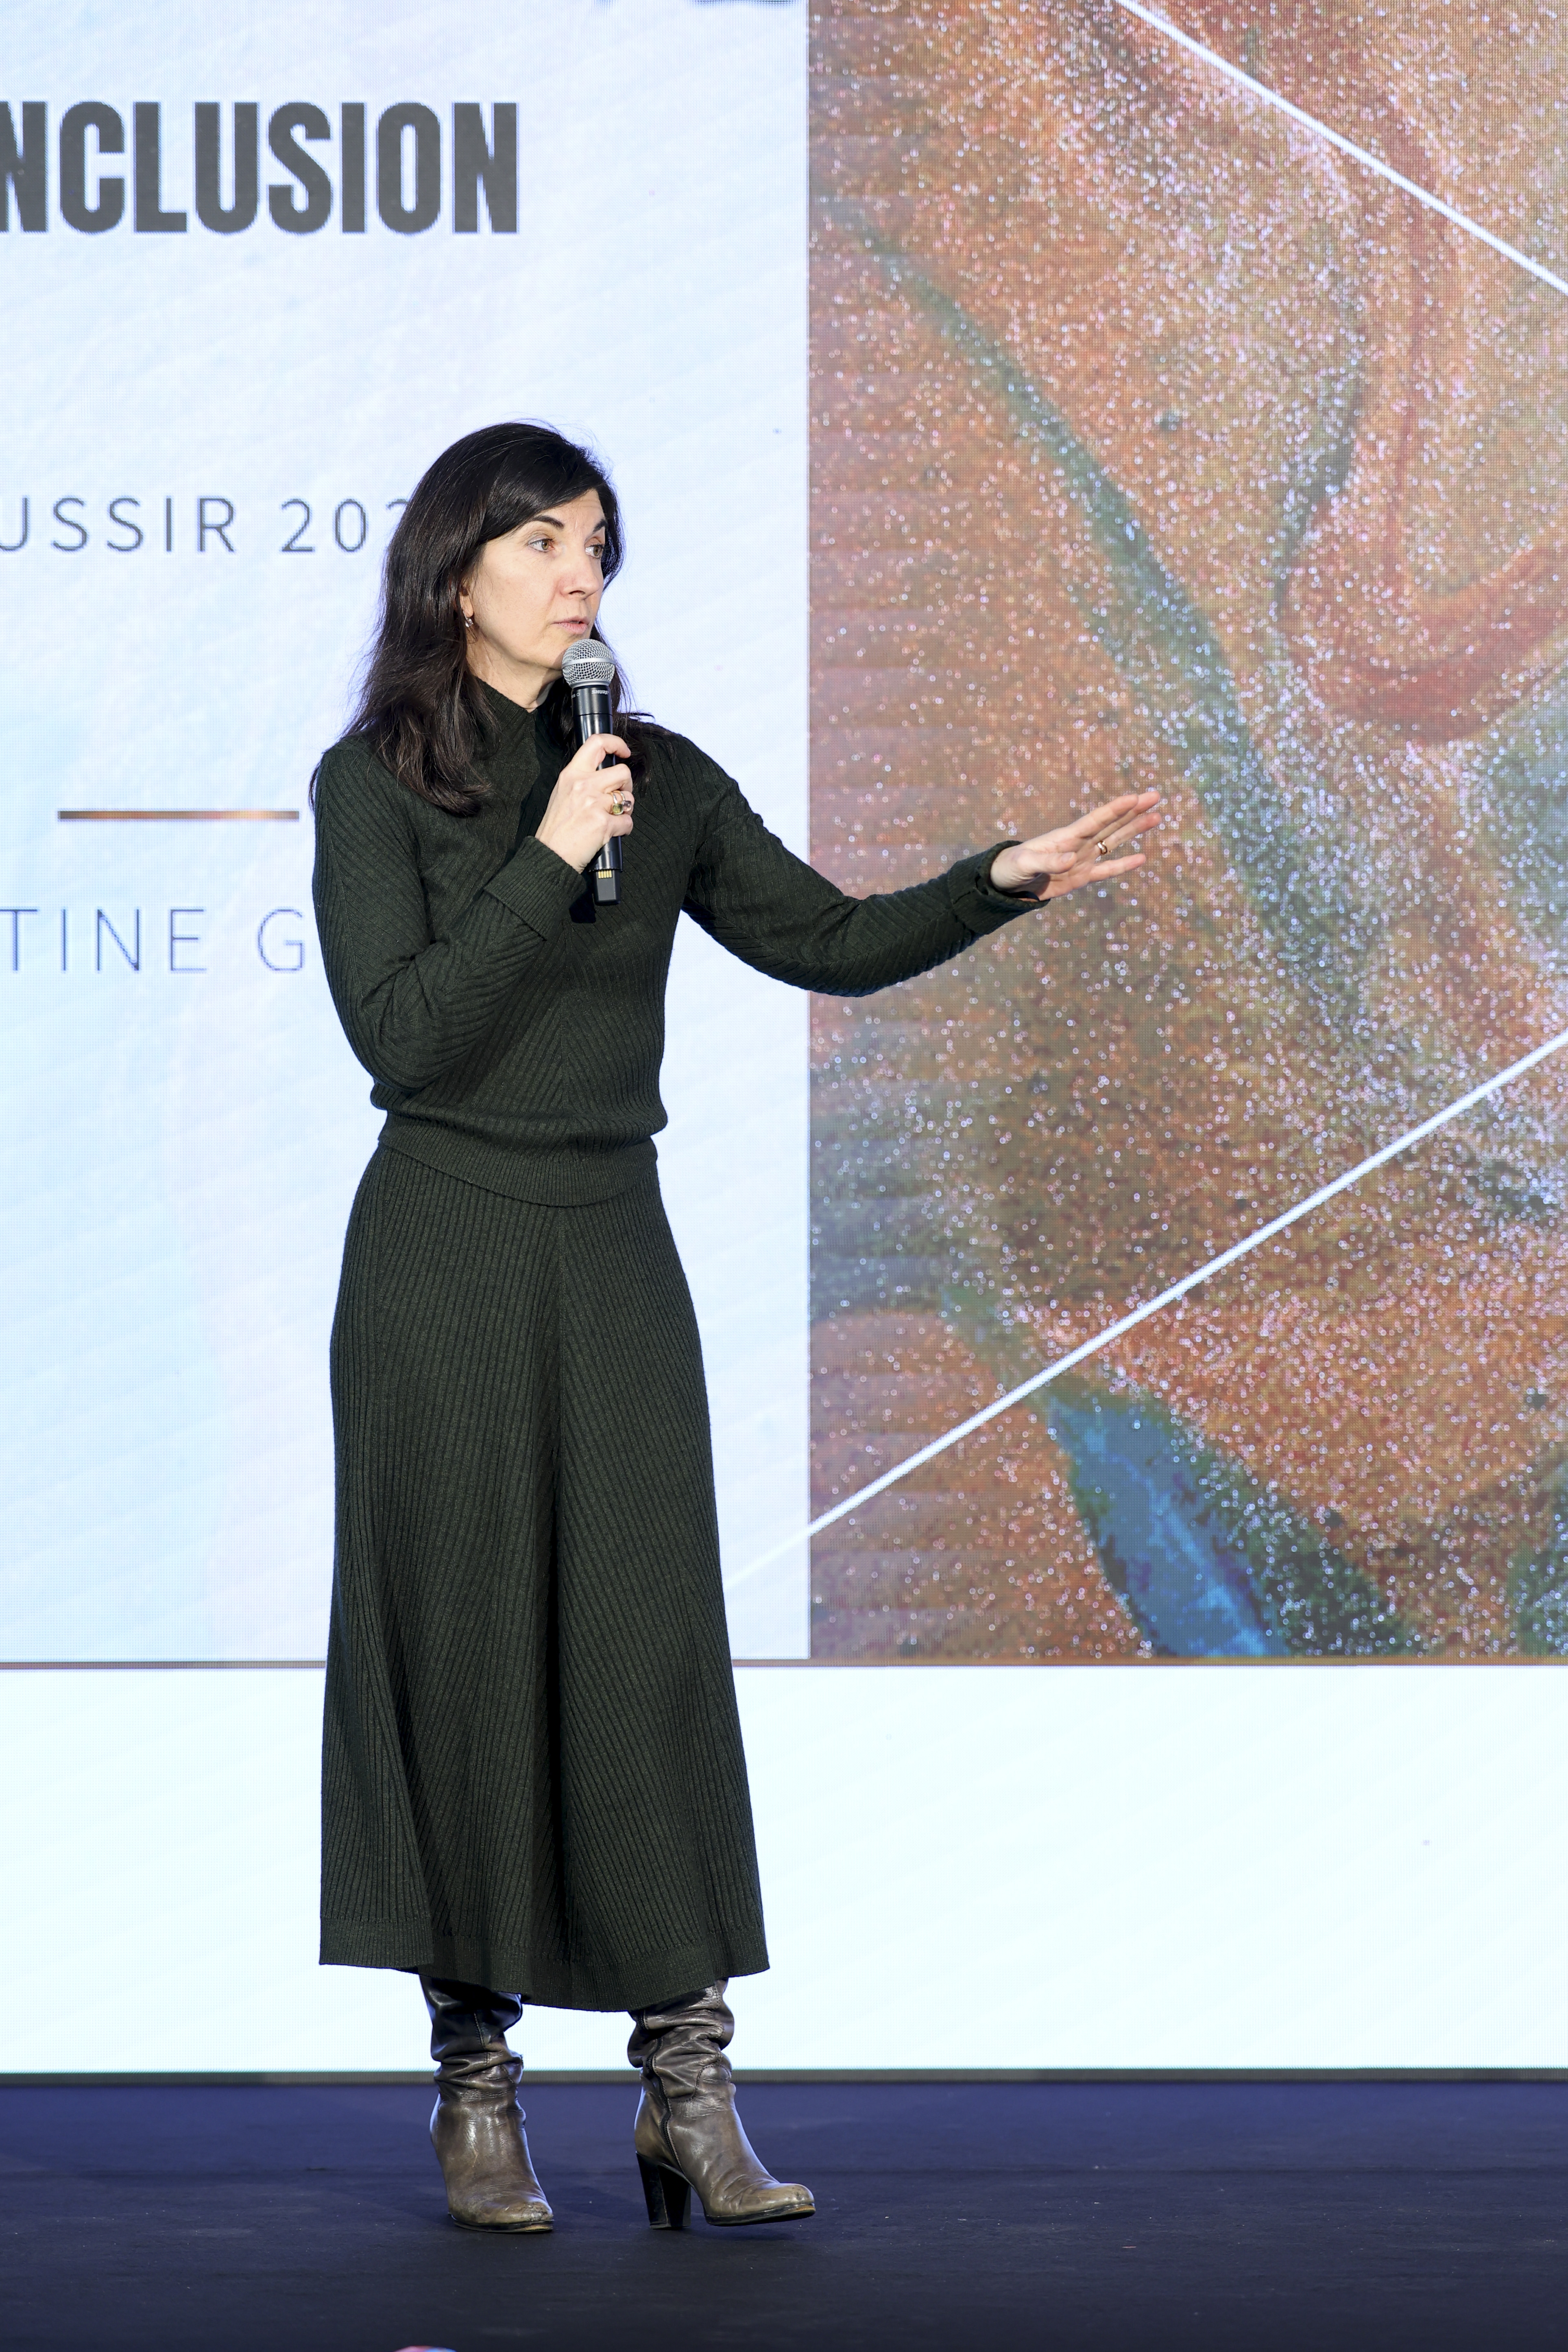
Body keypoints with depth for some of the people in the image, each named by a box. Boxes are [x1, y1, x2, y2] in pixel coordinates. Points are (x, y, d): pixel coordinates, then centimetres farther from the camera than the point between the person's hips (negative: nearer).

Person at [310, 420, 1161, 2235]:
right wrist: (549, 862, -17)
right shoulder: (374, 782, -3)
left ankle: (689, 2086, -3)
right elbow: (400, 1029, -12)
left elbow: (829, 942, 8)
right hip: (443, 1257, -3)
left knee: (652, 1646, -3)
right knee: (466, 1652, -1)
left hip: (612, 1254, 3)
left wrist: (1004, 881, -5)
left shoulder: (659, 778, 8)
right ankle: (474, 2083, 8)